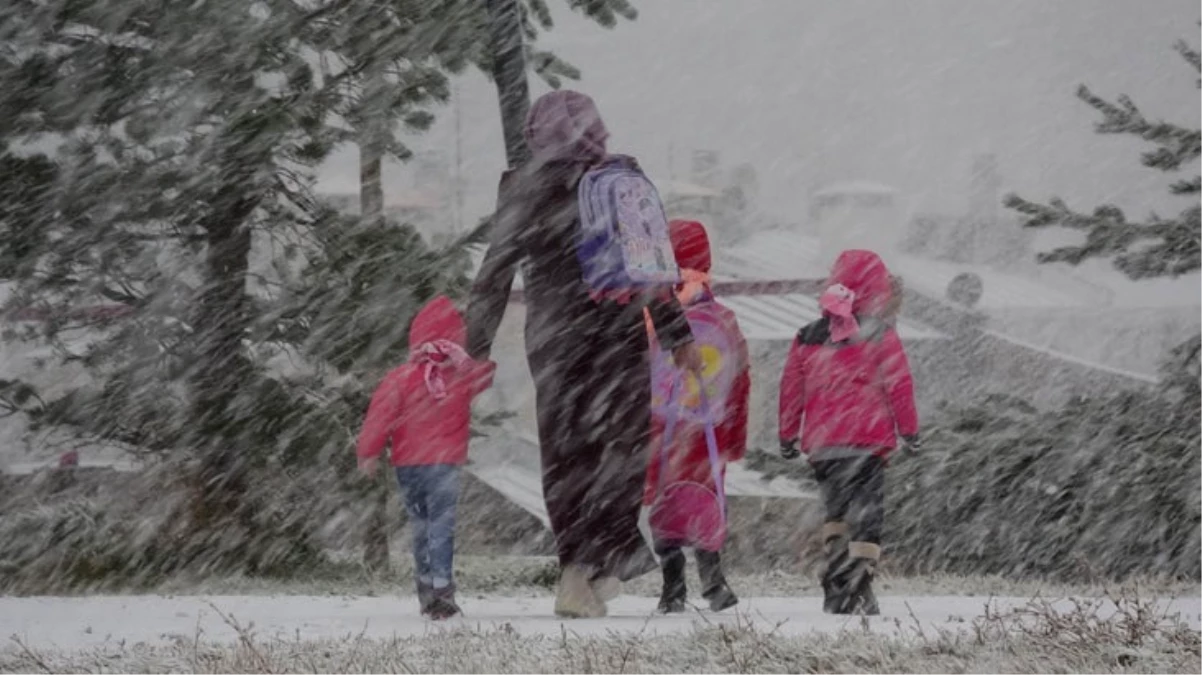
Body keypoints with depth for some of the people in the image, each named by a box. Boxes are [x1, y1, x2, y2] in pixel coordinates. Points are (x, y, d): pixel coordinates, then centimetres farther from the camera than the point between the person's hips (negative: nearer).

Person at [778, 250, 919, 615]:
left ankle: (837, 581, 9)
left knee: (836, 511, 17)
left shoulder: (807, 338, 8)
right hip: (867, 441, -4)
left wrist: (788, 435, 19)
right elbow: (899, 386, -2)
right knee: (865, 514, -2)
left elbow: (791, 388, 11)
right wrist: (909, 429, 9)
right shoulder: (880, 337, -4)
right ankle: (857, 582, -13)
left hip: (821, 444, 4)